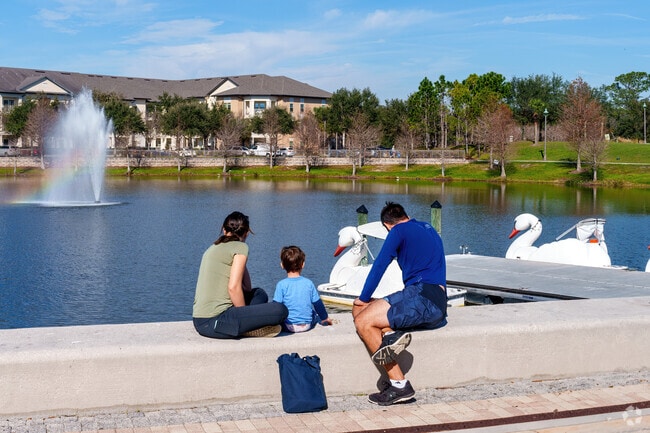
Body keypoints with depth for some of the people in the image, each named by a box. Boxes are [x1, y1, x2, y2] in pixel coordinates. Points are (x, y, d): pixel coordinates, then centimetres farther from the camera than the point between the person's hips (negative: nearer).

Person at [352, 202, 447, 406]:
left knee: (362, 322, -13)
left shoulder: (399, 231, 1)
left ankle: (399, 385, -19)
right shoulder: (429, 229, 26)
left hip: (422, 296, -9)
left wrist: (364, 298, 9)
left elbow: (379, 265, -2)